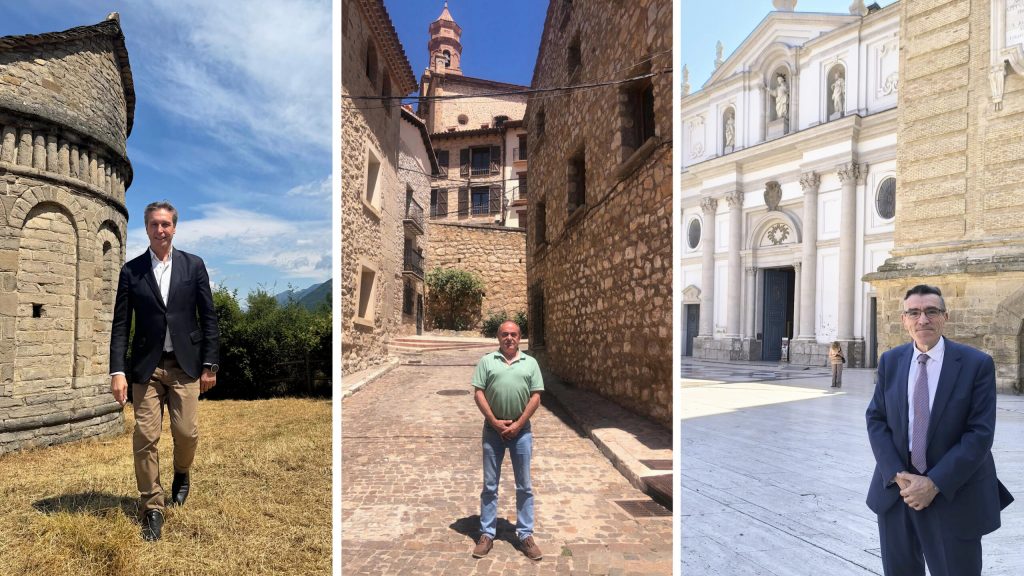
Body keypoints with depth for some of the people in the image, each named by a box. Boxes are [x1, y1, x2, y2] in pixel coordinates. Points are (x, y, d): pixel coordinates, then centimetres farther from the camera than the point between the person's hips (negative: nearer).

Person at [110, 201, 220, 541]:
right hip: (147, 366, 1)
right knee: (145, 437, -1)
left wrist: (209, 364, -1)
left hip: (185, 364, 0)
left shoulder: (193, 265, 3)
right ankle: (152, 509, 13)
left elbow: (208, 317, 3)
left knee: (186, 432, -2)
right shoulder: (131, 271, 4)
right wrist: (117, 371, -6)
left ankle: (182, 474, 31)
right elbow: (120, 325, 3)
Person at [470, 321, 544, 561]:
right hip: (493, 429, -1)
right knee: (490, 485, 9)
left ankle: (526, 535, 20)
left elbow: (536, 397, -1)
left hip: (521, 430, 1)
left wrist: (517, 425, -9)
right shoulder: (487, 361, 0)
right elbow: (478, 393, -4)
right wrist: (495, 422, -11)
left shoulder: (530, 363, 3)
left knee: (524, 486, 8)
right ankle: (486, 534, 21)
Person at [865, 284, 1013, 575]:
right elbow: (876, 420, 0)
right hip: (895, 489, 3)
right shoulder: (890, 361, 2)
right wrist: (897, 475, -12)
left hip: (953, 495, -3)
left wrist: (935, 483, -18)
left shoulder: (977, 364, -8)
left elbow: (980, 433, -13)